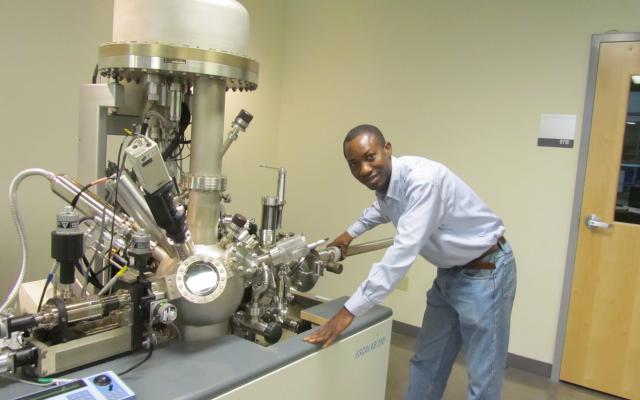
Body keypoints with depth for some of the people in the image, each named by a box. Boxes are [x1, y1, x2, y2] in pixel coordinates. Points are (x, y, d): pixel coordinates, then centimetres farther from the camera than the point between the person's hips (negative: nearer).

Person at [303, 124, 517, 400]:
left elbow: (404, 252, -36)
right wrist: (350, 233, 26)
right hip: (449, 271, 8)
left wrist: (349, 310, -35)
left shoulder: (422, 178, -31)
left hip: (484, 271, -8)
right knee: (426, 360, 16)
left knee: (482, 375, 0)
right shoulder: (384, 182, -3)